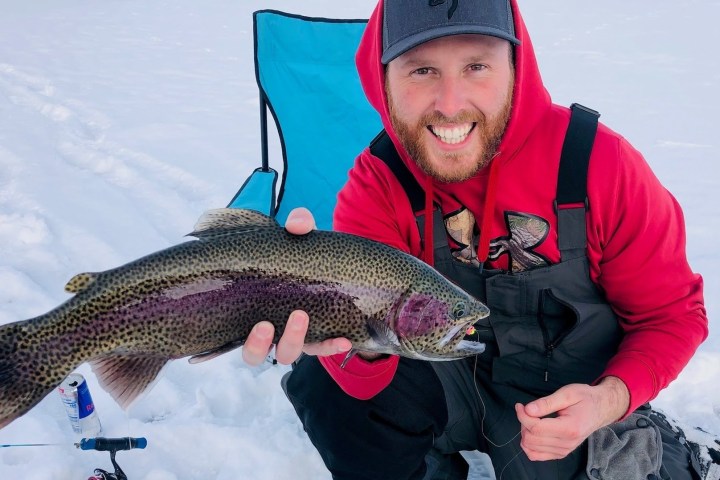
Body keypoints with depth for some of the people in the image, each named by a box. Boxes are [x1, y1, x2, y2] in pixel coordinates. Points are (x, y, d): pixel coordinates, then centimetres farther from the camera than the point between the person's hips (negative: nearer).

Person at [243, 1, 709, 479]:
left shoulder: (599, 162, -21)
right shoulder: (378, 182, -17)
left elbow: (673, 315, -8)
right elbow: (367, 380, -27)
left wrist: (610, 400, -26)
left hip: (576, 402, 2)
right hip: (451, 381, -1)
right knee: (322, 382, -23)